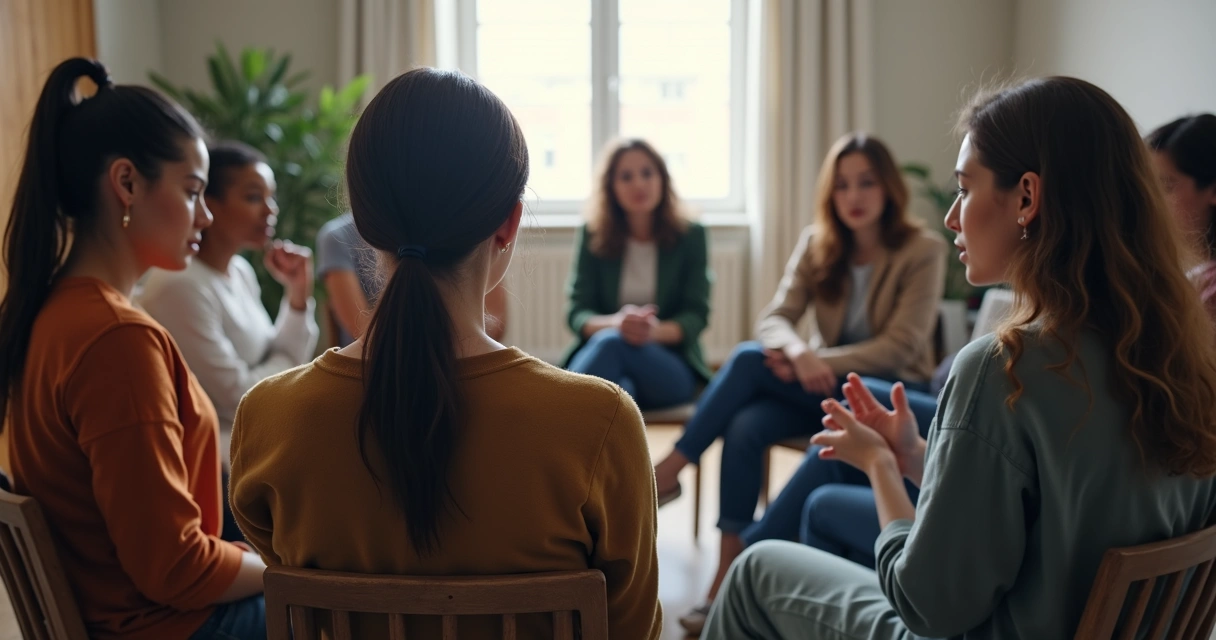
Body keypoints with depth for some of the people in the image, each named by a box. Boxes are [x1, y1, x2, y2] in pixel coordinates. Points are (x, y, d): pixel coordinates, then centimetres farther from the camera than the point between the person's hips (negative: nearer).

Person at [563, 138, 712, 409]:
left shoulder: (690, 236, 6)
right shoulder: (593, 235, 7)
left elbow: (696, 315, -1)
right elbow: (577, 313, 0)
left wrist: (657, 331, -24)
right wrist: (614, 323, -24)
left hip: (672, 368, 0)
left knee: (611, 343, -34)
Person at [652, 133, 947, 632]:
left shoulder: (923, 250, -8)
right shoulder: (817, 244, 4)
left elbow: (901, 347, -15)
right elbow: (774, 320, -5)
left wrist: (819, 361, -26)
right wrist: (798, 352, -29)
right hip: (824, 383, 4)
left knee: (749, 360, -26)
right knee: (744, 428, -29)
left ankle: (668, 473, -16)